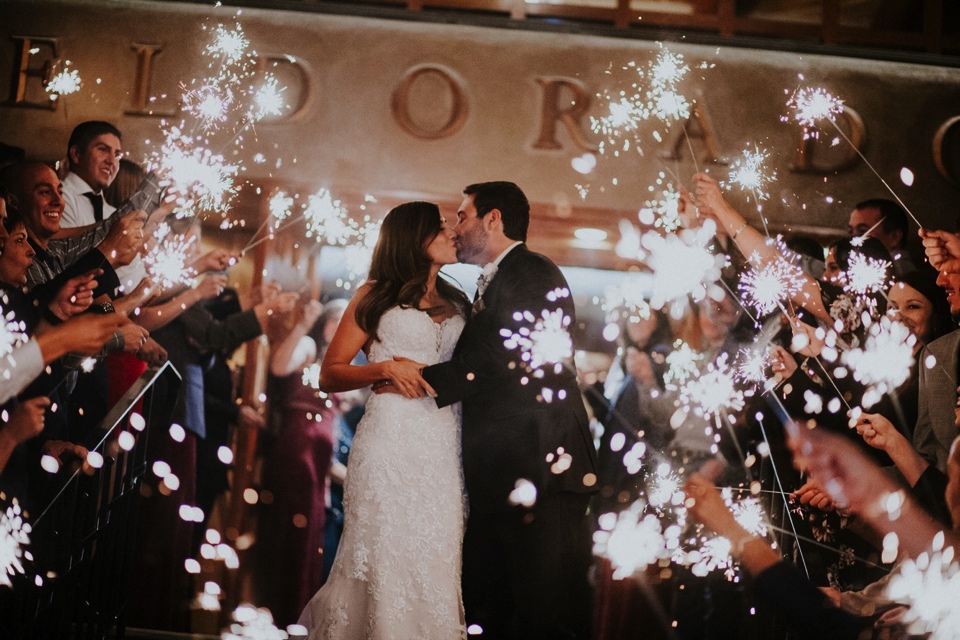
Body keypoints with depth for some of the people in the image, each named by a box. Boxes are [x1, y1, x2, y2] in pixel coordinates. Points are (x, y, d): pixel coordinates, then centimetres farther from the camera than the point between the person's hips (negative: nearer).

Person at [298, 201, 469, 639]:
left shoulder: (457, 304, 19)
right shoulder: (376, 296, 8)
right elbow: (329, 375, 4)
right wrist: (386, 368, -11)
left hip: (445, 442, 4)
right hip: (392, 436, -4)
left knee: (437, 554, 0)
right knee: (385, 552, -5)